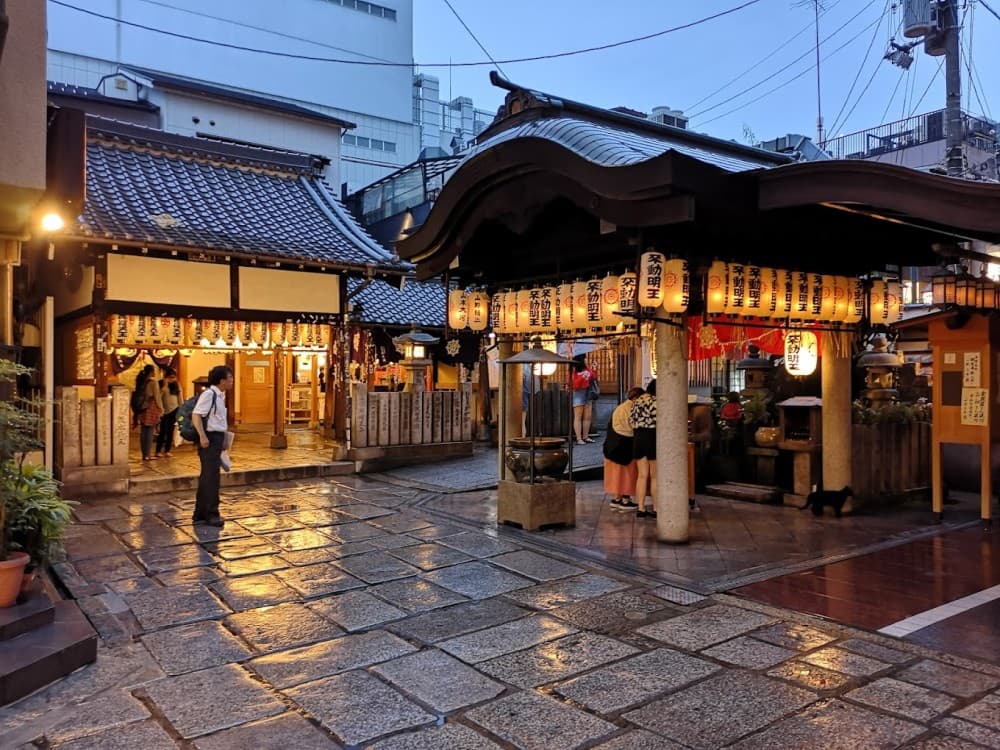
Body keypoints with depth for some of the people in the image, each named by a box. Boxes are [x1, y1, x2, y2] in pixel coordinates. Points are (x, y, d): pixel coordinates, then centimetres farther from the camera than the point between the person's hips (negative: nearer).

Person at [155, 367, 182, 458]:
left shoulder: (177, 385, 6)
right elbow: (158, 397, -16)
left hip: (174, 410, 3)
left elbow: (180, 399, 11)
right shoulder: (161, 384, -5)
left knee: (170, 431, 8)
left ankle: (167, 450, 14)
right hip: (164, 411, -3)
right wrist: (164, 386, -19)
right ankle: (158, 450, 6)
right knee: (162, 431, -1)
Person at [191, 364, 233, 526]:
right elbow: (196, 415, -23)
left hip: (218, 438, 10)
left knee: (207, 477, 16)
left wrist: (223, 439, 21)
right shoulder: (209, 394, -15)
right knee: (211, 477, -4)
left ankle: (200, 514, 25)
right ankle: (211, 514, 5)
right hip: (210, 439, -10)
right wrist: (202, 436, -31)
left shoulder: (220, 395, 13)